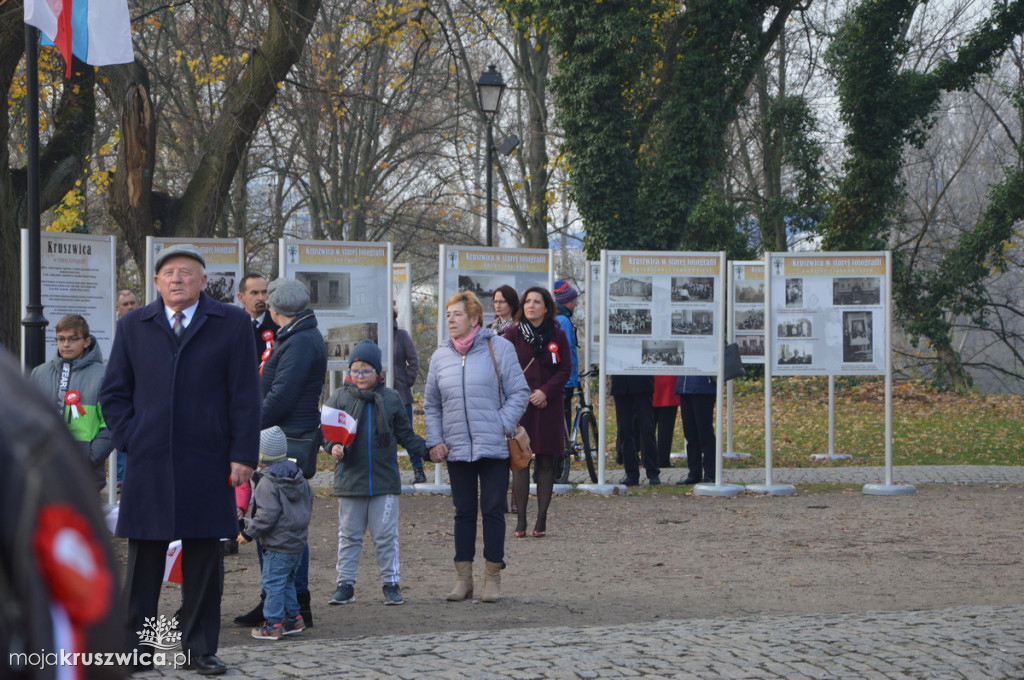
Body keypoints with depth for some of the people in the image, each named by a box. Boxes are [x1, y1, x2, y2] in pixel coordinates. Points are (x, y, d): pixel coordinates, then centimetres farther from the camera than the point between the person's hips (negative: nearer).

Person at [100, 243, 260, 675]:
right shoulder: (133, 327, 10)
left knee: (204, 560, 4)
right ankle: (134, 645, 11)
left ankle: (200, 648, 12)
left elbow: (245, 396, 2)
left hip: (207, 465, -1)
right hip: (148, 466, 1)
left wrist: (242, 455, -5)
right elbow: (113, 393, 14)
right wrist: (131, 439, 1)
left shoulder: (232, 324, 5)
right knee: (144, 559, 3)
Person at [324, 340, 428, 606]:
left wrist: (427, 451, 0)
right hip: (350, 479, 0)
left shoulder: (391, 399, 6)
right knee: (349, 535, 7)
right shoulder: (339, 398, 3)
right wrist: (333, 447, -17)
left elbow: (405, 434, 12)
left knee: (386, 535, 3)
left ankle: (391, 583, 11)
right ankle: (345, 583, 15)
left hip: (384, 480, 0)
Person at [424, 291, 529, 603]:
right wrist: (434, 441, 5)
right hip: (457, 449, 3)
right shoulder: (441, 357, 9)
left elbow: (519, 392, -2)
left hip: (493, 448, -3)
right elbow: (431, 404, 15)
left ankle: (492, 578, 7)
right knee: (464, 512, 7)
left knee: (493, 510, 0)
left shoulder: (499, 349, -3)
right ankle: (463, 578, 12)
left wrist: (503, 426, -12)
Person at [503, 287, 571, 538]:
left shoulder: (557, 336, 7)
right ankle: (520, 520, 0)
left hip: (548, 406, 1)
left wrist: (545, 392, -11)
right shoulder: (513, 334, 4)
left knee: (545, 463, 2)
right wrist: (526, 395, -10)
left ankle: (541, 520, 6)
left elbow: (565, 369, 3)